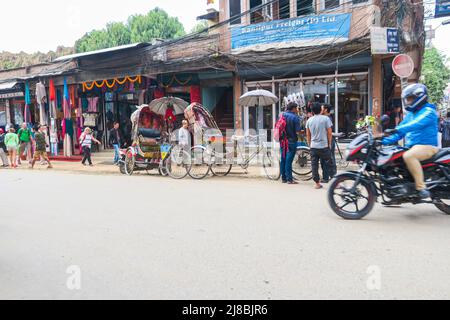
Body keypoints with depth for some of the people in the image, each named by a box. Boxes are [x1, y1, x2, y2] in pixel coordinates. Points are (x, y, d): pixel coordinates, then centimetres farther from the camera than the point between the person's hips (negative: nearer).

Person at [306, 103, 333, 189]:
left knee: (314, 165, 6)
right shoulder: (326, 119, -5)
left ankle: (317, 183, 9)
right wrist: (329, 144, 5)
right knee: (327, 164, 5)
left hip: (313, 146, 3)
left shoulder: (309, 120, 6)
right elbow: (329, 133, -5)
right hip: (324, 146, -3)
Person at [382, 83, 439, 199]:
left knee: (408, 156, -37)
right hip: (412, 146, 9)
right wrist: (384, 141, 4)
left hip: (427, 146, -9)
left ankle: (421, 187, -32)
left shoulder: (428, 112, -8)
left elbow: (416, 124, -27)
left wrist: (396, 130, -41)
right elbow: (401, 131, 18)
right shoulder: (410, 114, 19)